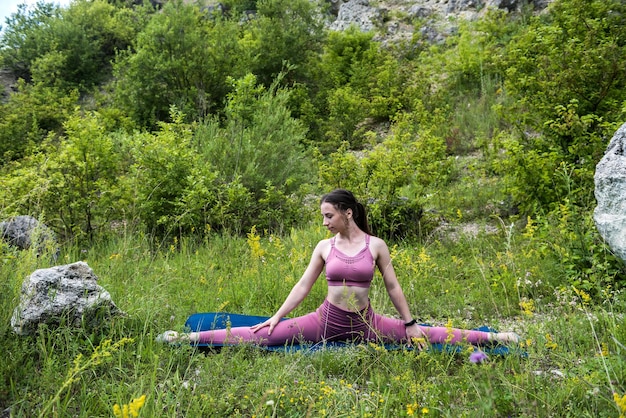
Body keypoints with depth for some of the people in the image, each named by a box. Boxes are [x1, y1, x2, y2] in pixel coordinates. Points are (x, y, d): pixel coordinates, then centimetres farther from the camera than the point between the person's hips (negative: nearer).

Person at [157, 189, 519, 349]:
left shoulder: (376, 245, -5)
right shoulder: (324, 247, -1)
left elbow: (393, 287, 1)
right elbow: (303, 286, 2)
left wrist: (411, 323, 3)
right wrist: (275, 318, -1)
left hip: (365, 324, 0)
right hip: (326, 321, 1)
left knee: (427, 335, -2)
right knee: (265, 334, -9)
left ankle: (493, 338, 11)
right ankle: (191, 338, -7)